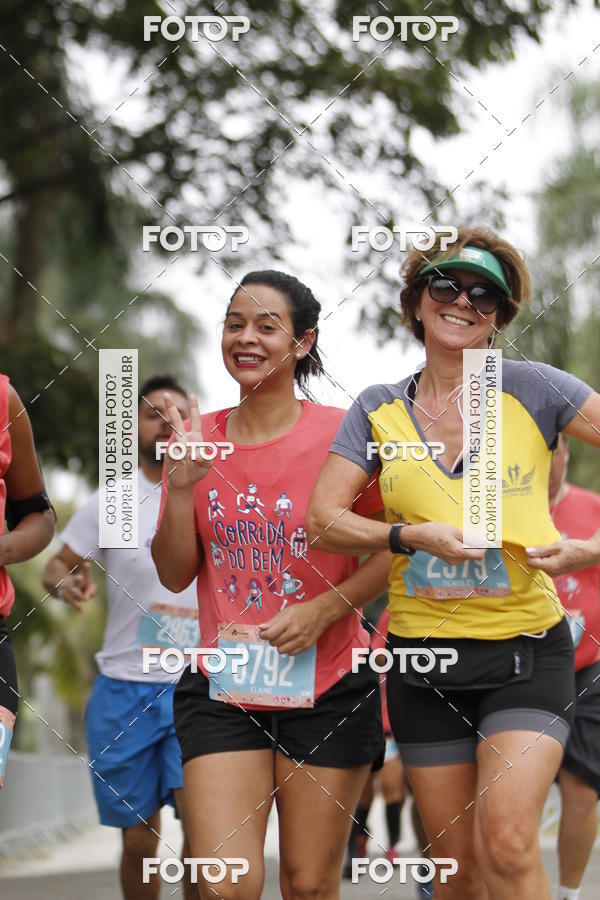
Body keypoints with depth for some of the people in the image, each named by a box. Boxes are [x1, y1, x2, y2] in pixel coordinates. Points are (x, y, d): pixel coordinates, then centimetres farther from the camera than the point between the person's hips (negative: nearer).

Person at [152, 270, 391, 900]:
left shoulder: (340, 434, -5)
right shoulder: (199, 438, 5)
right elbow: (174, 575, 5)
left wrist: (323, 609, -15)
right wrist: (181, 487, -10)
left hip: (327, 688, -2)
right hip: (222, 690, 2)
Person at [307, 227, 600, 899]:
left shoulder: (530, 388, -1)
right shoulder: (377, 410, 7)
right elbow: (322, 521, 1)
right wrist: (411, 536, -15)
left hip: (526, 649, -2)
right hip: (424, 659, 3)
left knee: (507, 844, -21)